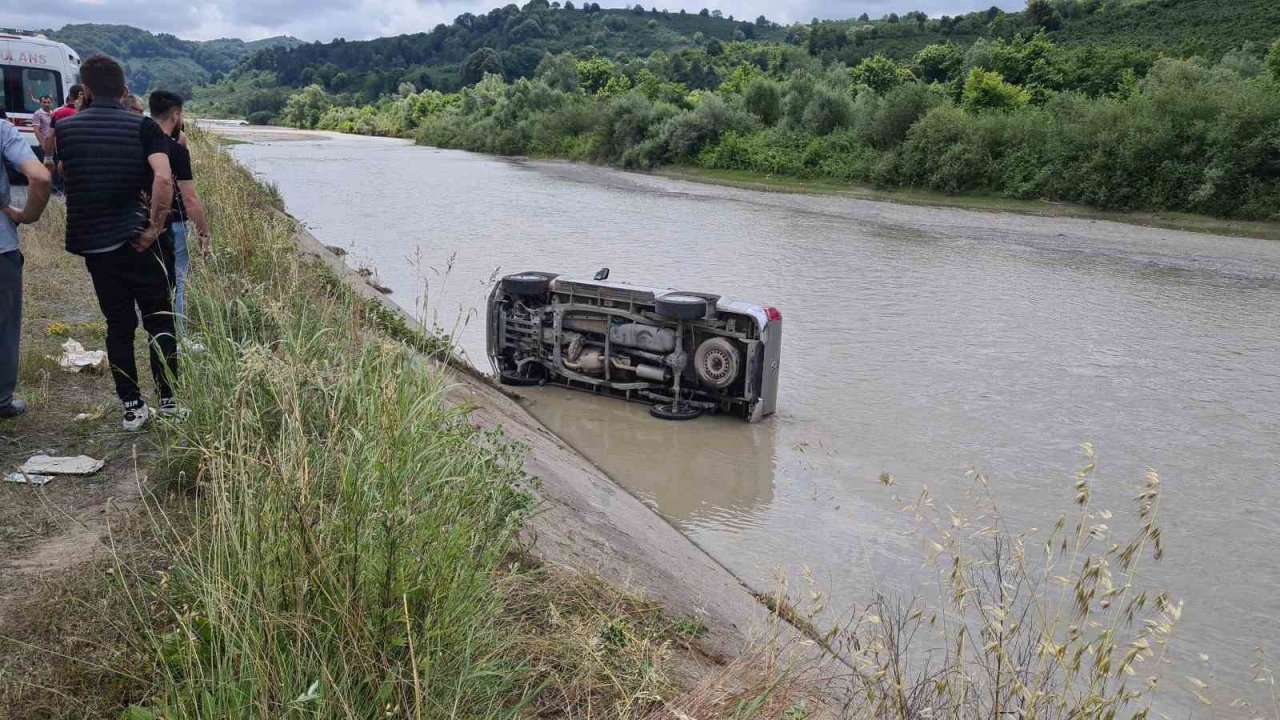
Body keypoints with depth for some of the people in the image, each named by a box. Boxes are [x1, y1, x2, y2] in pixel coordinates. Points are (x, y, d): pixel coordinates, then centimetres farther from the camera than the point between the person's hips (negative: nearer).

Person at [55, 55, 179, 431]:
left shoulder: (65, 128, 3)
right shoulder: (143, 126, -6)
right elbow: (164, 178, -21)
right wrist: (154, 227, -15)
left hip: (92, 242, 3)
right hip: (139, 241, -3)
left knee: (118, 325, 11)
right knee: (159, 320, 8)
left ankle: (132, 407, 12)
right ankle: (169, 401, 8)